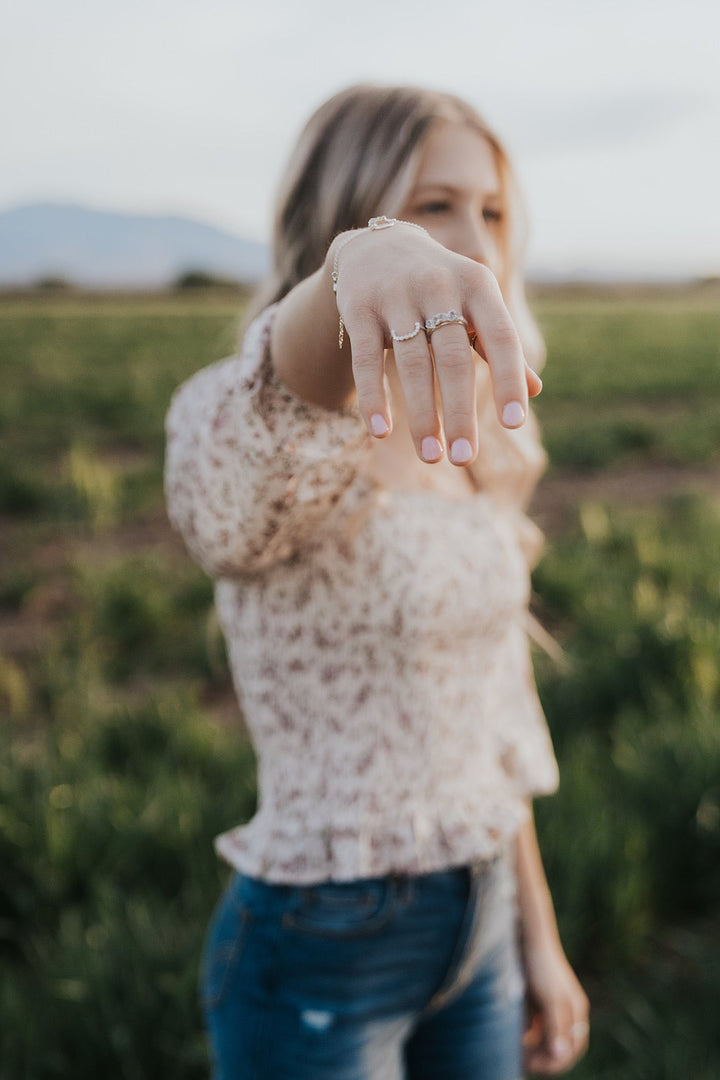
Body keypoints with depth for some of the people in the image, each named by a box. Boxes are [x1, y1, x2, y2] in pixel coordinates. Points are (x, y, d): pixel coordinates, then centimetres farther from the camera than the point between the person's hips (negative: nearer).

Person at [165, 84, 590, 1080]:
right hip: (318, 958, -6)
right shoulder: (275, 448, -17)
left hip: (478, 934, 6)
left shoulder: (472, 458, 4)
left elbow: (490, 711, 10)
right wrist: (351, 262, -62)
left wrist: (537, 934, 13)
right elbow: (241, 466, -43)